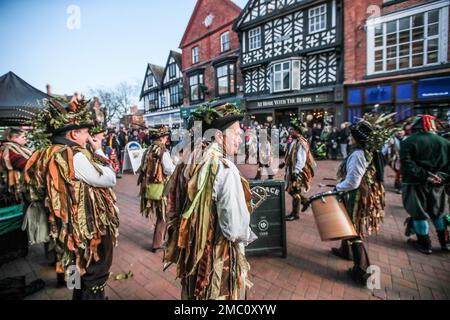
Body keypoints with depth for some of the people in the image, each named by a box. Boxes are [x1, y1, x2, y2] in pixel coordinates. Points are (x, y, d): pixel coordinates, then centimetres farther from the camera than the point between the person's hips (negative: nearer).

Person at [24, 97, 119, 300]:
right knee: (94, 281, 12)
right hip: (91, 230, -9)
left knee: (83, 275, 28)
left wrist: (92, 152, 4)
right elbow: (109, 179, -20)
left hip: (76, 229, 9)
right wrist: (98, 151, -11)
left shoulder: (50, 153, 5)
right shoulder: (73, 156, -25)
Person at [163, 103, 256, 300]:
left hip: (189, 254, 6)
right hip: (219, 260, -6)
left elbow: (173, 209, 6)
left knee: (193, 294, 26)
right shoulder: (226, 170, -26)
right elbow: (235, 229, -29)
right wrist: (247, 235, -6)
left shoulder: (185, 164, -4)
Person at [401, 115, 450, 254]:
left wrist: (424, 175, -19)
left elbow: (407, 164, -21)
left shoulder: (408, 142, -9)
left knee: (419, 214, 7)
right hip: (437, 184, 5)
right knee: (438, 212, 21)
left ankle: (425, 244, 18)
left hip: (416, 183, -5)